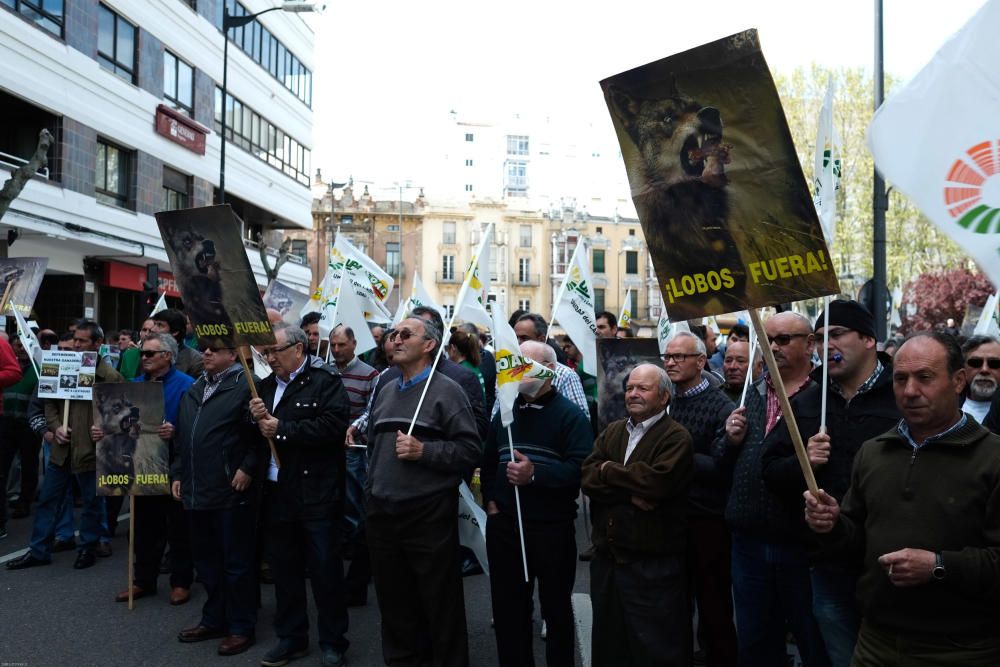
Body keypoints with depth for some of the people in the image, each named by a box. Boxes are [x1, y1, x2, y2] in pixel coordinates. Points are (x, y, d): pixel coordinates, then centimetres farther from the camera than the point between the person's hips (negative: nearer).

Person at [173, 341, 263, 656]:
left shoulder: (246, 385, -10)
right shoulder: (194, 390, 17)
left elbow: (260, 433, -15)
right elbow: (181, 437, 21)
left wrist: (248, 468, -19)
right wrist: (177, 473, 15)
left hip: (232, 491, -8)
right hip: (198, 490, 8)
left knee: (237, 561, 3)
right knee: (206, 559, 18)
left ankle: (241, 627, 16)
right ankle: (214, 619, 33)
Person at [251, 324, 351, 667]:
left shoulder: (325, 380, -8)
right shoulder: (266, 385, 15)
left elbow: (333, 426, -22)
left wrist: (282, 429, -17)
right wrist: (257, 419, -7)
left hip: (317, 493, -6)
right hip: (278, 492, 7)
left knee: (325, 569, 3)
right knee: (284, 569, 15)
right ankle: (290, 637, 30)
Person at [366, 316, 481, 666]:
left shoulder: (447, 390, -7)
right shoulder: (386, 391, 14)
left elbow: (471, 449, -13)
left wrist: (424, 451, -20)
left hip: (428, 515, -6)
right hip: (382, 514, 7)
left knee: (440, 603, 4)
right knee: (394, 602, 17)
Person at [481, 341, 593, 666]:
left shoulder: (570, 415, -7)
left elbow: (580, 468, -18)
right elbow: (488, 461, 18)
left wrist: (535, 474, -28)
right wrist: (490, 500, 5)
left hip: (552, 527, -5)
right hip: (504, 525, 5)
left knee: (556, 607, 11)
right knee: (508, 607, 14)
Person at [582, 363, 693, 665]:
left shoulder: (676, 437, -9)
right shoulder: (611, 432, 10)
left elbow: (658, 482, -25)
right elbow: (587, 478, -2)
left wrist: (609, 470, -10)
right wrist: (630, 491, -18)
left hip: (653, 565, -6)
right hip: (606, 558, 6)